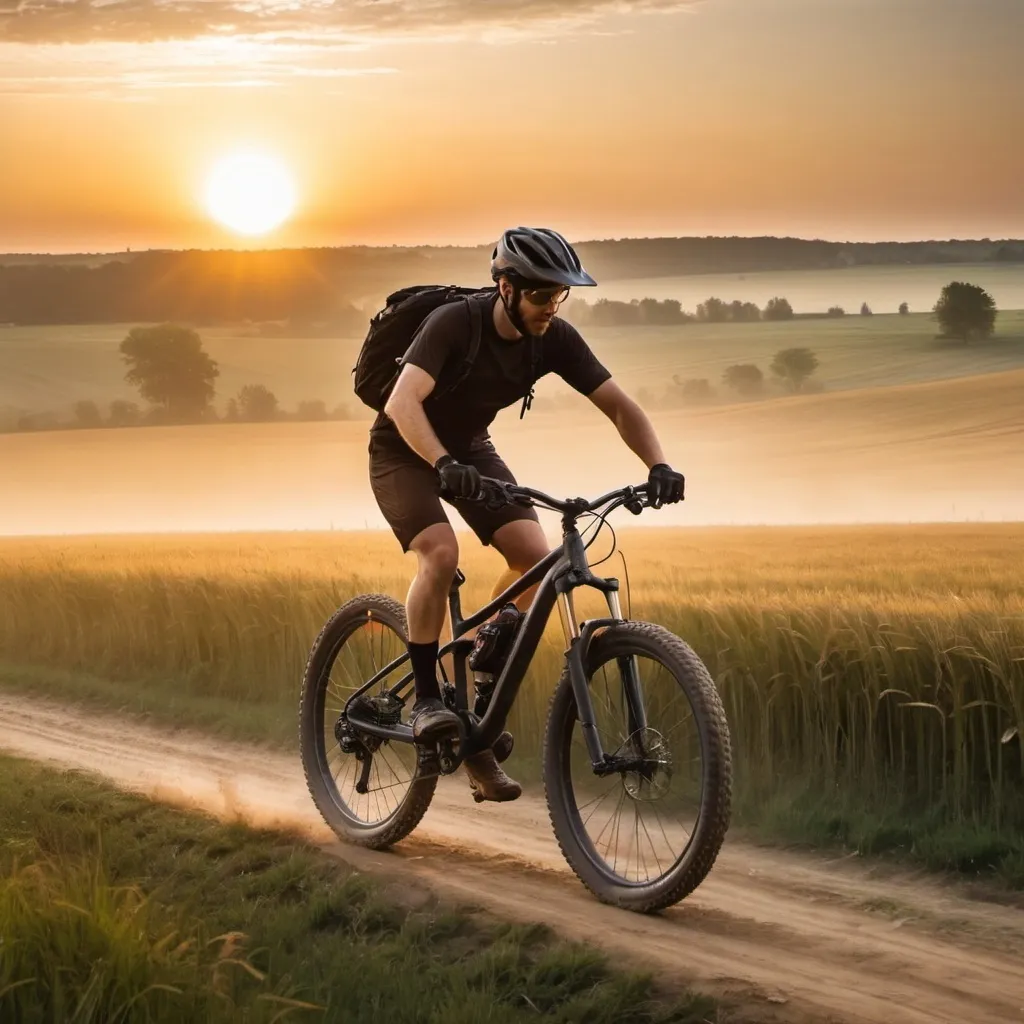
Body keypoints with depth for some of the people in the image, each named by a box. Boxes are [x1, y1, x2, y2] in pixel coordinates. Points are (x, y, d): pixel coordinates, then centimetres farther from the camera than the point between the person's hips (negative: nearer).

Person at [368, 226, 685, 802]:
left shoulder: (555, 340, -16)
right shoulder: (454, 324, -30)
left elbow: (620, 407, -15)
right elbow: (403, 402, -43)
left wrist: (658, 465, -33)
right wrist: (443, 463, -59)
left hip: (469, 450, 5)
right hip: (405, 451, -5)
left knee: (538, 559, -15)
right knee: (441, 554, -32)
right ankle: (427, 699, -16)